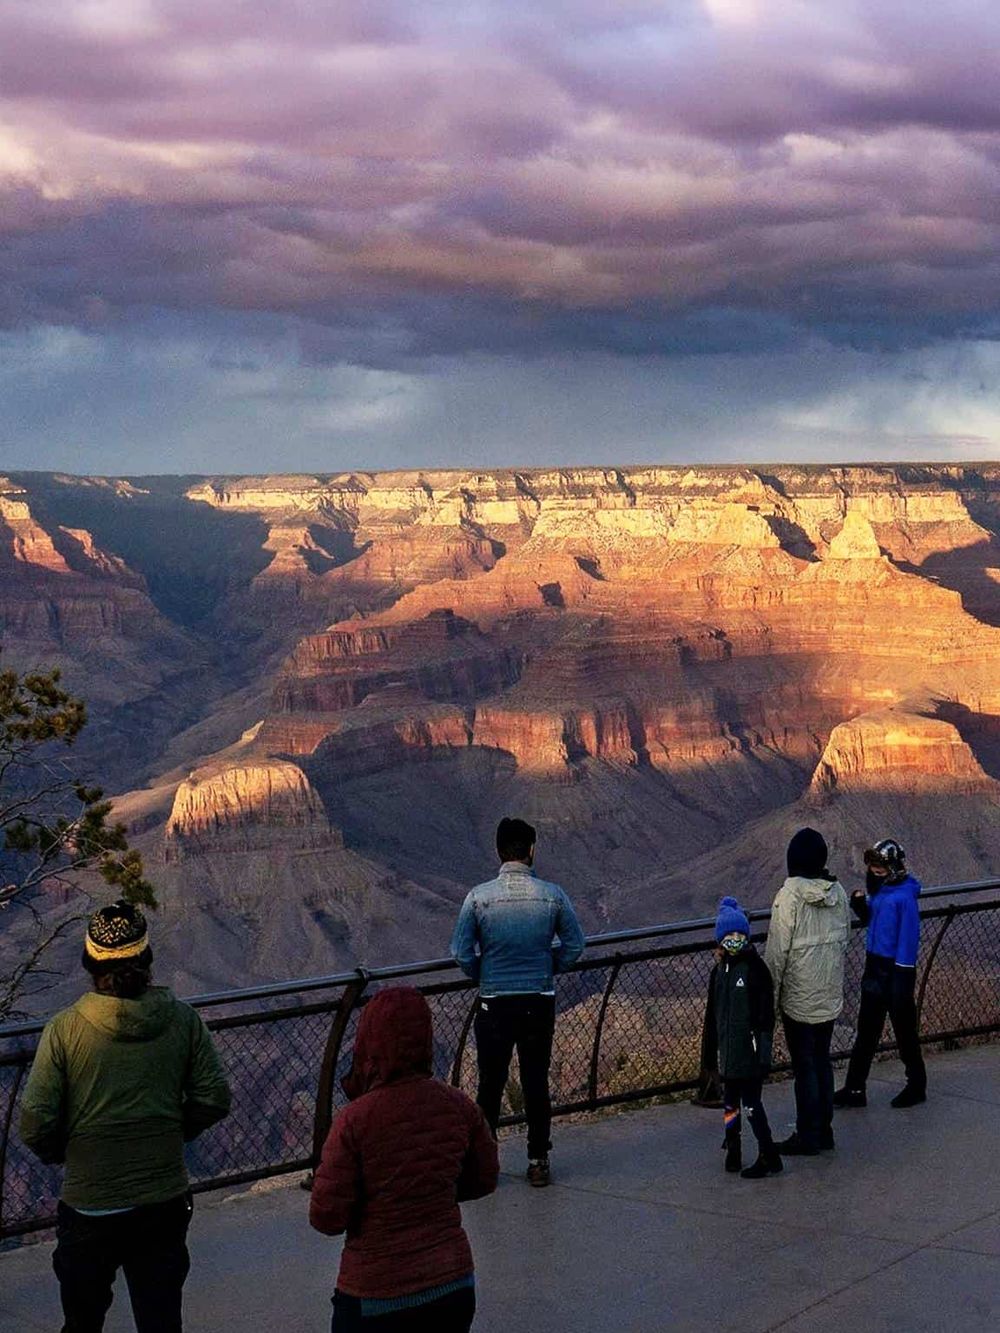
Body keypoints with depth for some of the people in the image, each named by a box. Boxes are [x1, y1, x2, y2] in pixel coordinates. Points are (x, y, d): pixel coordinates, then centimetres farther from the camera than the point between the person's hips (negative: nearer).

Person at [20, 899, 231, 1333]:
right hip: (165, 1201, 2)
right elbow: (214, 1099, -3)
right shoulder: (181, 1020, -7)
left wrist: (63, 1153, 8)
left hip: (88, 1205, -2)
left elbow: (36, 1126, -13)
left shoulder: (64, 1029, -14)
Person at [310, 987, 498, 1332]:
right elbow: (484, 1181, 8)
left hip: (377, 1297, -4)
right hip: (455, 1287, 4)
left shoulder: (355, 1121, -20)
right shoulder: (458, 1106, -7)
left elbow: (327, 1219, -15)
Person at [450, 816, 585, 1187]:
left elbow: (462, 953, -7)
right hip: (540, 1003, 1)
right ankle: (538, 1161, 18)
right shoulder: (552, 895, -7)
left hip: (494, 1004, -1)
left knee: (490, 1084, 10)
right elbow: (574, 945, 1)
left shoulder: (479, 897, -10)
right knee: (536, 1082, 11)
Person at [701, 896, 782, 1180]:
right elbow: (712, 1015, 15)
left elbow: (766, 1015, -12)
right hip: (727, 1051, 6)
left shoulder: (755, 968, -11)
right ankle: (732, 1151, 28)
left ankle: (768, 1157, 8)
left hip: (749, 1050, -6)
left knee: (751, 1102, -3)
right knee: (730, 1103, 14)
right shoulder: (719, 971, 9)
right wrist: (709, 1053, 16)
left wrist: (764, 1053, -16)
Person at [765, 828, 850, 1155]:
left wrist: (770, 994, -7)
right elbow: (844, 939, 10)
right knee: (822, 1059, 16)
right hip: (831, 993, 6)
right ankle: (824, 1129, 23)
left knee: (804, 1064, 3)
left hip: (799, 996, -6)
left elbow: (777, 950, -15)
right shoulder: (837, 892, 0)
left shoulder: (790, 895, -18)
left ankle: (807, 1135, 9)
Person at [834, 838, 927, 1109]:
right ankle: (854, 1089, 16)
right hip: (875, 966, 8)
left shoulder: (905, 896, -19)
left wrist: (902, 980, -20)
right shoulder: (880, 889, 5)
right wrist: (860, 905, -2)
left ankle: (916, 1087, 22)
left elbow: (908, 938, -20)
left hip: (895, 969, -8)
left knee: (904, 1031, 6)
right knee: (866, 1032, 11)